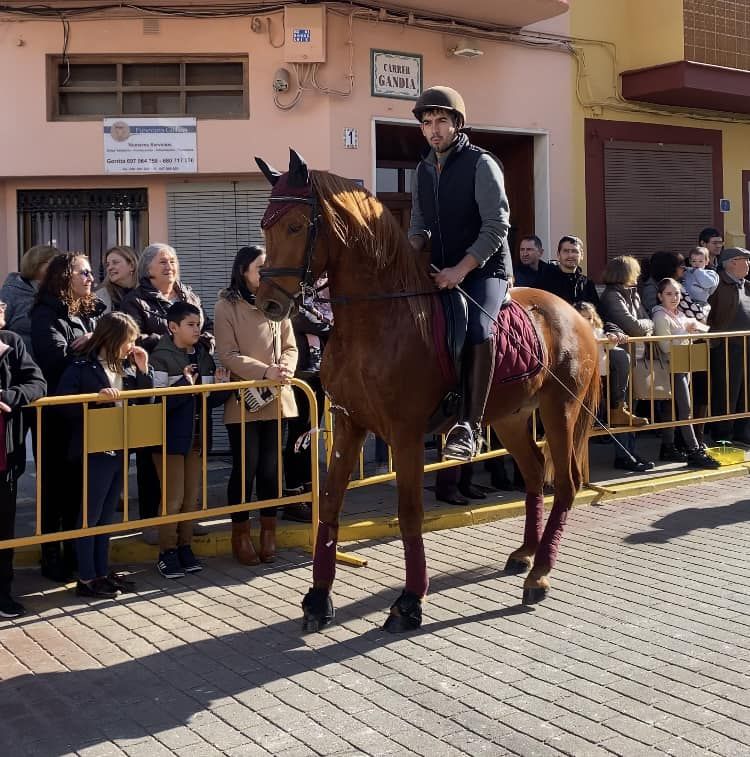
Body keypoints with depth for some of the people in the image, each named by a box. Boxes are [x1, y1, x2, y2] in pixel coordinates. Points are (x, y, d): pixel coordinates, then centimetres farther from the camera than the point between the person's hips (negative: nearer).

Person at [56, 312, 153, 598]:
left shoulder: (127, 368, 8)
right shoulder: (81, 368, -11)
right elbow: (63, 404, -17)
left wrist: (143, 370, -1)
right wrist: (97, 399, -26)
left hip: (120, 450, 7)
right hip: (95, 452, -7)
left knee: (107, 515, 15)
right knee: (90, 515, 2)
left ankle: (102, 571, 25)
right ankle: (86, 578, 10)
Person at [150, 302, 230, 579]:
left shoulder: (204, 357, 8)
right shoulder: (161, 358, -11)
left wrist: (220, 387, -6)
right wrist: (184, 385, -28)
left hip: (196, 437, 6)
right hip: (170, 438, -6)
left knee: (192, 496, 12)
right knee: (173, 497, 0)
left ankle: (185, 547, 24)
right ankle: (167, 552, 12)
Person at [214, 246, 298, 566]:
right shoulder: (227, 305, -5)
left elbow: (290, 347, 10)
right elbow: (228, 354, -10)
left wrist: (285, 368, -11)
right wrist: (265, 371, -21)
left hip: (277, 398, 4)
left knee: (271, 467, 10)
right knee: (245, 468, 2)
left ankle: (268, 532, 23)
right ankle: (241, 534, 17)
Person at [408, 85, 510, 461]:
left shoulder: (481, 164, -9)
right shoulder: (423, 169, 11)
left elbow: (497, 226, -15)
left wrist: (461, 269, -23)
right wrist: (413, 253, -5)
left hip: (483, 270, -7)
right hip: (439, 272, 7)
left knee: (477, 327, -33)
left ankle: (470, 425, -29)